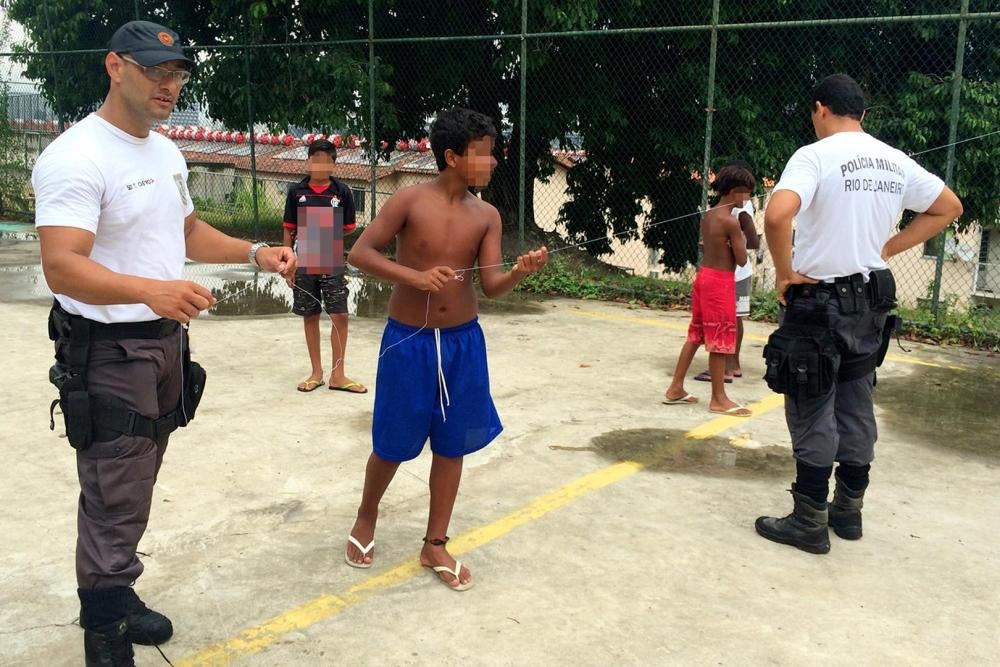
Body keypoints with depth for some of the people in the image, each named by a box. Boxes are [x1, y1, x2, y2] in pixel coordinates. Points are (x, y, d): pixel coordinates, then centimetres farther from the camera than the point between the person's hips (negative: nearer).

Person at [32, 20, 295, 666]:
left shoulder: (167, 152, 10)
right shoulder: (76, 157, -18)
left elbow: (188, 232, 23)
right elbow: (62, 268, -28)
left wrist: (257, 252, 7)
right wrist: (151, 290, -44)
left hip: (166, 340, 9)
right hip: (107, 351, -9)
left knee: (134, 488, 19)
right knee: (115, 502, -4)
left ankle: (115, 597, 35)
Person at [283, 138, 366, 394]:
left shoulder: (342, 192, -2)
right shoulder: (296, 191, 1)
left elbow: (349, 228, 3)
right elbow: (289, 231, 5)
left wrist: (317, 233, -2)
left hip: (333, 265, -1)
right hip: (304, 265, 1)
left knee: (340, 316, -4)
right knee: (310, 317, 9)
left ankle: (338, 375, 7)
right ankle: (317, 372, 20)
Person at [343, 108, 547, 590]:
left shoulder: (487, 216, -1)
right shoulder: (410, 201, -11)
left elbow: (492, 285, -6)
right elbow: (359, 253, -13)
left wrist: (521, 272, -28)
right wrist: (415, 276, -27)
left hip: (463, 341, 3)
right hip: (408, 340, -3)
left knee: (452, 445, 8)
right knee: (393, 444, 8)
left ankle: (435, 545, 24)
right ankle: (366, 518, 37)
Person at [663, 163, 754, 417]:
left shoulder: (708, 215, 8)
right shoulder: (731, 221, -17)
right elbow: (741, 260, -14)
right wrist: (741, 240, 2)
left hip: (704, 275, 9)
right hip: (720, 282, -9)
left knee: (696, 336, 15)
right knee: (720, 341, 0)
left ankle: (675, 389, 20)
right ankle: (719, 399, 8)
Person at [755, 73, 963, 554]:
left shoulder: (816, 155, -13)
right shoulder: (894, 161, 7)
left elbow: (777, 215, -30)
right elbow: (949, 208, 18)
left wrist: (785, 272, -15)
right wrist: (886, 249, 12)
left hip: (819, 302, -6)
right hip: (870, 302, 7)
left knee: (812, 415, 1)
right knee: (856, 411, 15)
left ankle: (809, 522, 9)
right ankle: (848, 510, 27)